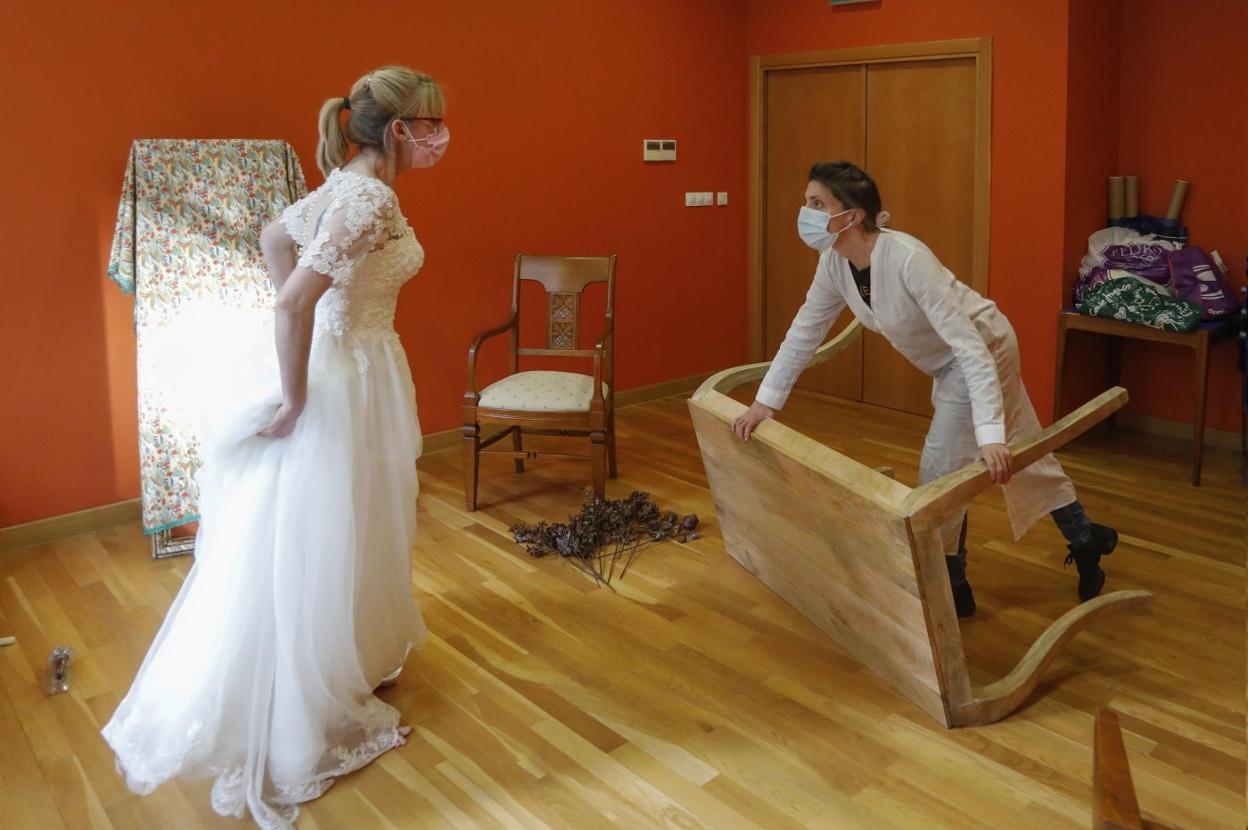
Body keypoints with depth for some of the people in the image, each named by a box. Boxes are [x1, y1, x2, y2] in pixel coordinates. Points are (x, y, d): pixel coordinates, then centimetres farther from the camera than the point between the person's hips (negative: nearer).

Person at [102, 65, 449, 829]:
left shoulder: (349, 186, 6)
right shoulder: (370, 200, -23)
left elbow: (276, 239, 21)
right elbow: (294, 303, -30)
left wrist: (310, 316, 19)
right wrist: (296, 400, -21)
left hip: (349, 367, 10)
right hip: (342, 381, -10)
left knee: (351, 538, 23)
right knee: (315, 552, 4)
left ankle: (357, 665, 44)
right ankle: (305, 730, 21)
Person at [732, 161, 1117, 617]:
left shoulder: (907, 259, -37)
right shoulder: (834, 262, -15)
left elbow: (969, 347, -39)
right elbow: (804, 332, -4)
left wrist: (989, 435, -45)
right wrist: (764, 402, -4)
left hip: (982, 348, -8)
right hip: (949, 361, 8)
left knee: (942, 468, -5)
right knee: (1019, 450, 21)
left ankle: (949, 588, 14)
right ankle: (1086, 538, 40)